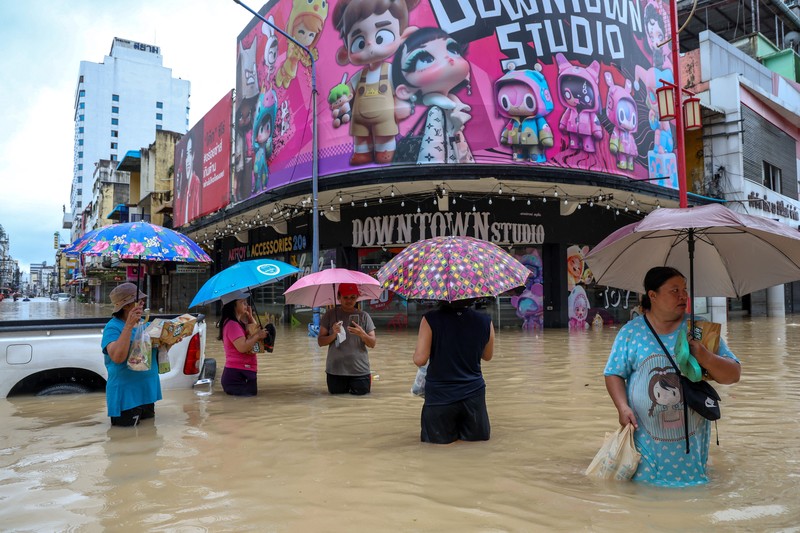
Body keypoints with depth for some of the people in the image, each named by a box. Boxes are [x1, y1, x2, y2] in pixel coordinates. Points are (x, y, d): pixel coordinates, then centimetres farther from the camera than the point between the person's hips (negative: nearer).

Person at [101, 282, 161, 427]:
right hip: (126, 392, -7)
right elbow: (117, 357, -32)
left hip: (148, 388, 7)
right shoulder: (113, 327, -15)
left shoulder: (144, 324, 7)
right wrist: (129, 325, -35)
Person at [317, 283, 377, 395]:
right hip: (335, 369, 1)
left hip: (359, 369, 0)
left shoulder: (364, 316, -1)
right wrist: (334, 335, -21)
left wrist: (362, 334, -22)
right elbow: (320, 341, -1)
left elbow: (372, 344, -2)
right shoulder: (330, 315, -2)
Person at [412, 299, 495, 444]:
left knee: (435, 438, 20)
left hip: (439, 395, -2)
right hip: (473, 393, 2)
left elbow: (419, 360, -15)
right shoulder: (485, 322, -6)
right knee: (479, 435, 24)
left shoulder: (431, 320, -15)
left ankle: (449, 432, 3)